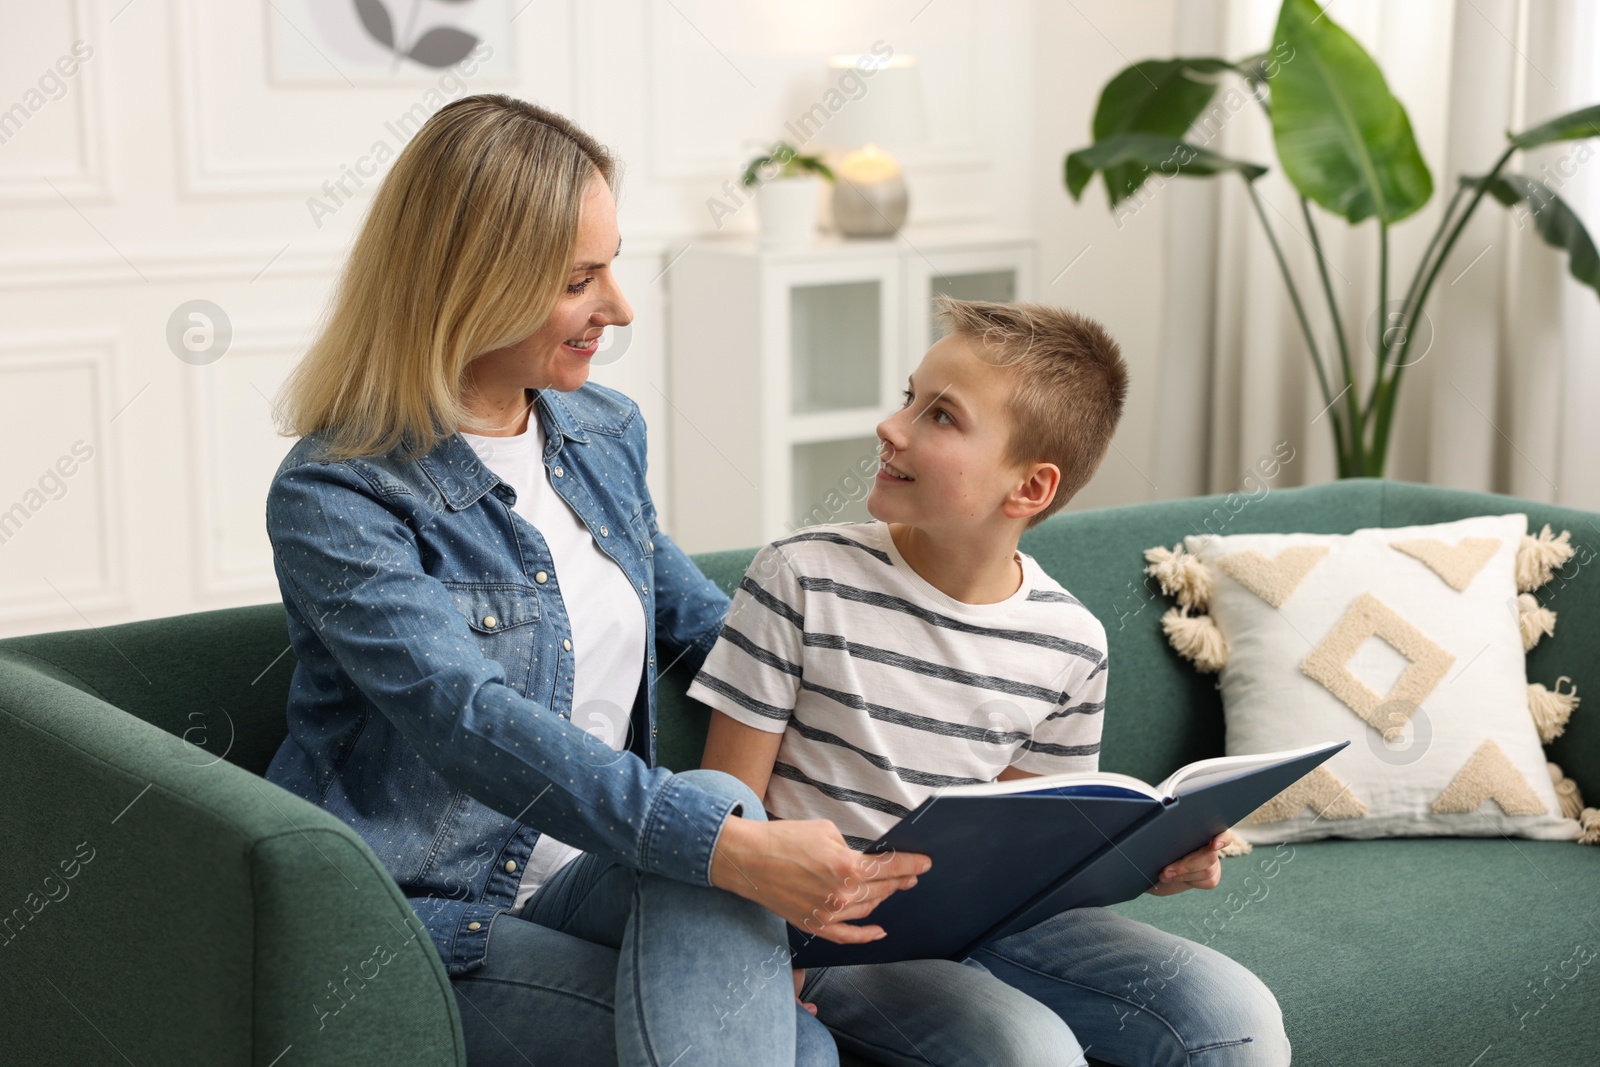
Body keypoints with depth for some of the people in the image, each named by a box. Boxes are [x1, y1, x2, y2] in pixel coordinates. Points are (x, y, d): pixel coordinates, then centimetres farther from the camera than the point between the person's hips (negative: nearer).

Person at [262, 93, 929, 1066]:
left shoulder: (606, 433, 10)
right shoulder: (334, 500, -15)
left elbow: (693, 614, 24)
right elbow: (474, 726, -29)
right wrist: (734, 851, -39)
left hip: (591, 876, 7)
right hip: (429, 918, -7)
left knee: (717, 798, -30)